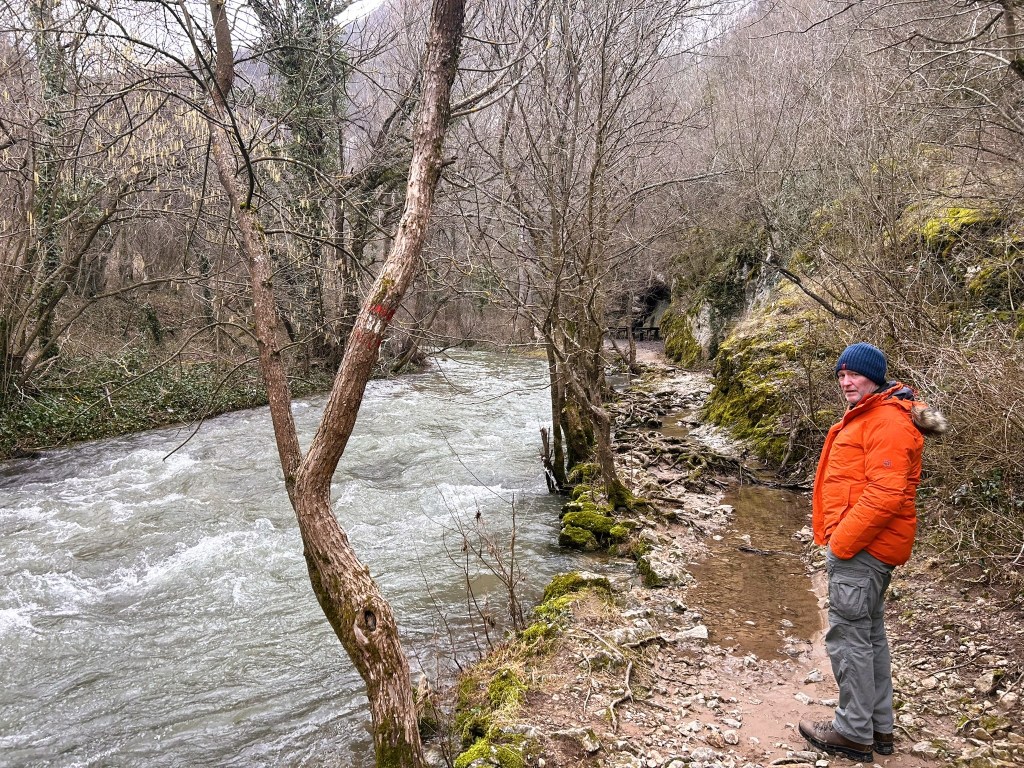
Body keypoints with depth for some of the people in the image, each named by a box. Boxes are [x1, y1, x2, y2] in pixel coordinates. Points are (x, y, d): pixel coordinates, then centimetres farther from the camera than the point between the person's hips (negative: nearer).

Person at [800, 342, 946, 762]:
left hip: (861, 548, -11)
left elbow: (885, 494, -26)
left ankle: (854, 733, 7)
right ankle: (879, 727, 29)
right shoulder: (868, 416, 17)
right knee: (870, 633, 17)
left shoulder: (889, 421, -18)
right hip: (865, 545, 11)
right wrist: (839, 536, 16)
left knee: (848, 635, -4)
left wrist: (842, 541, -20)